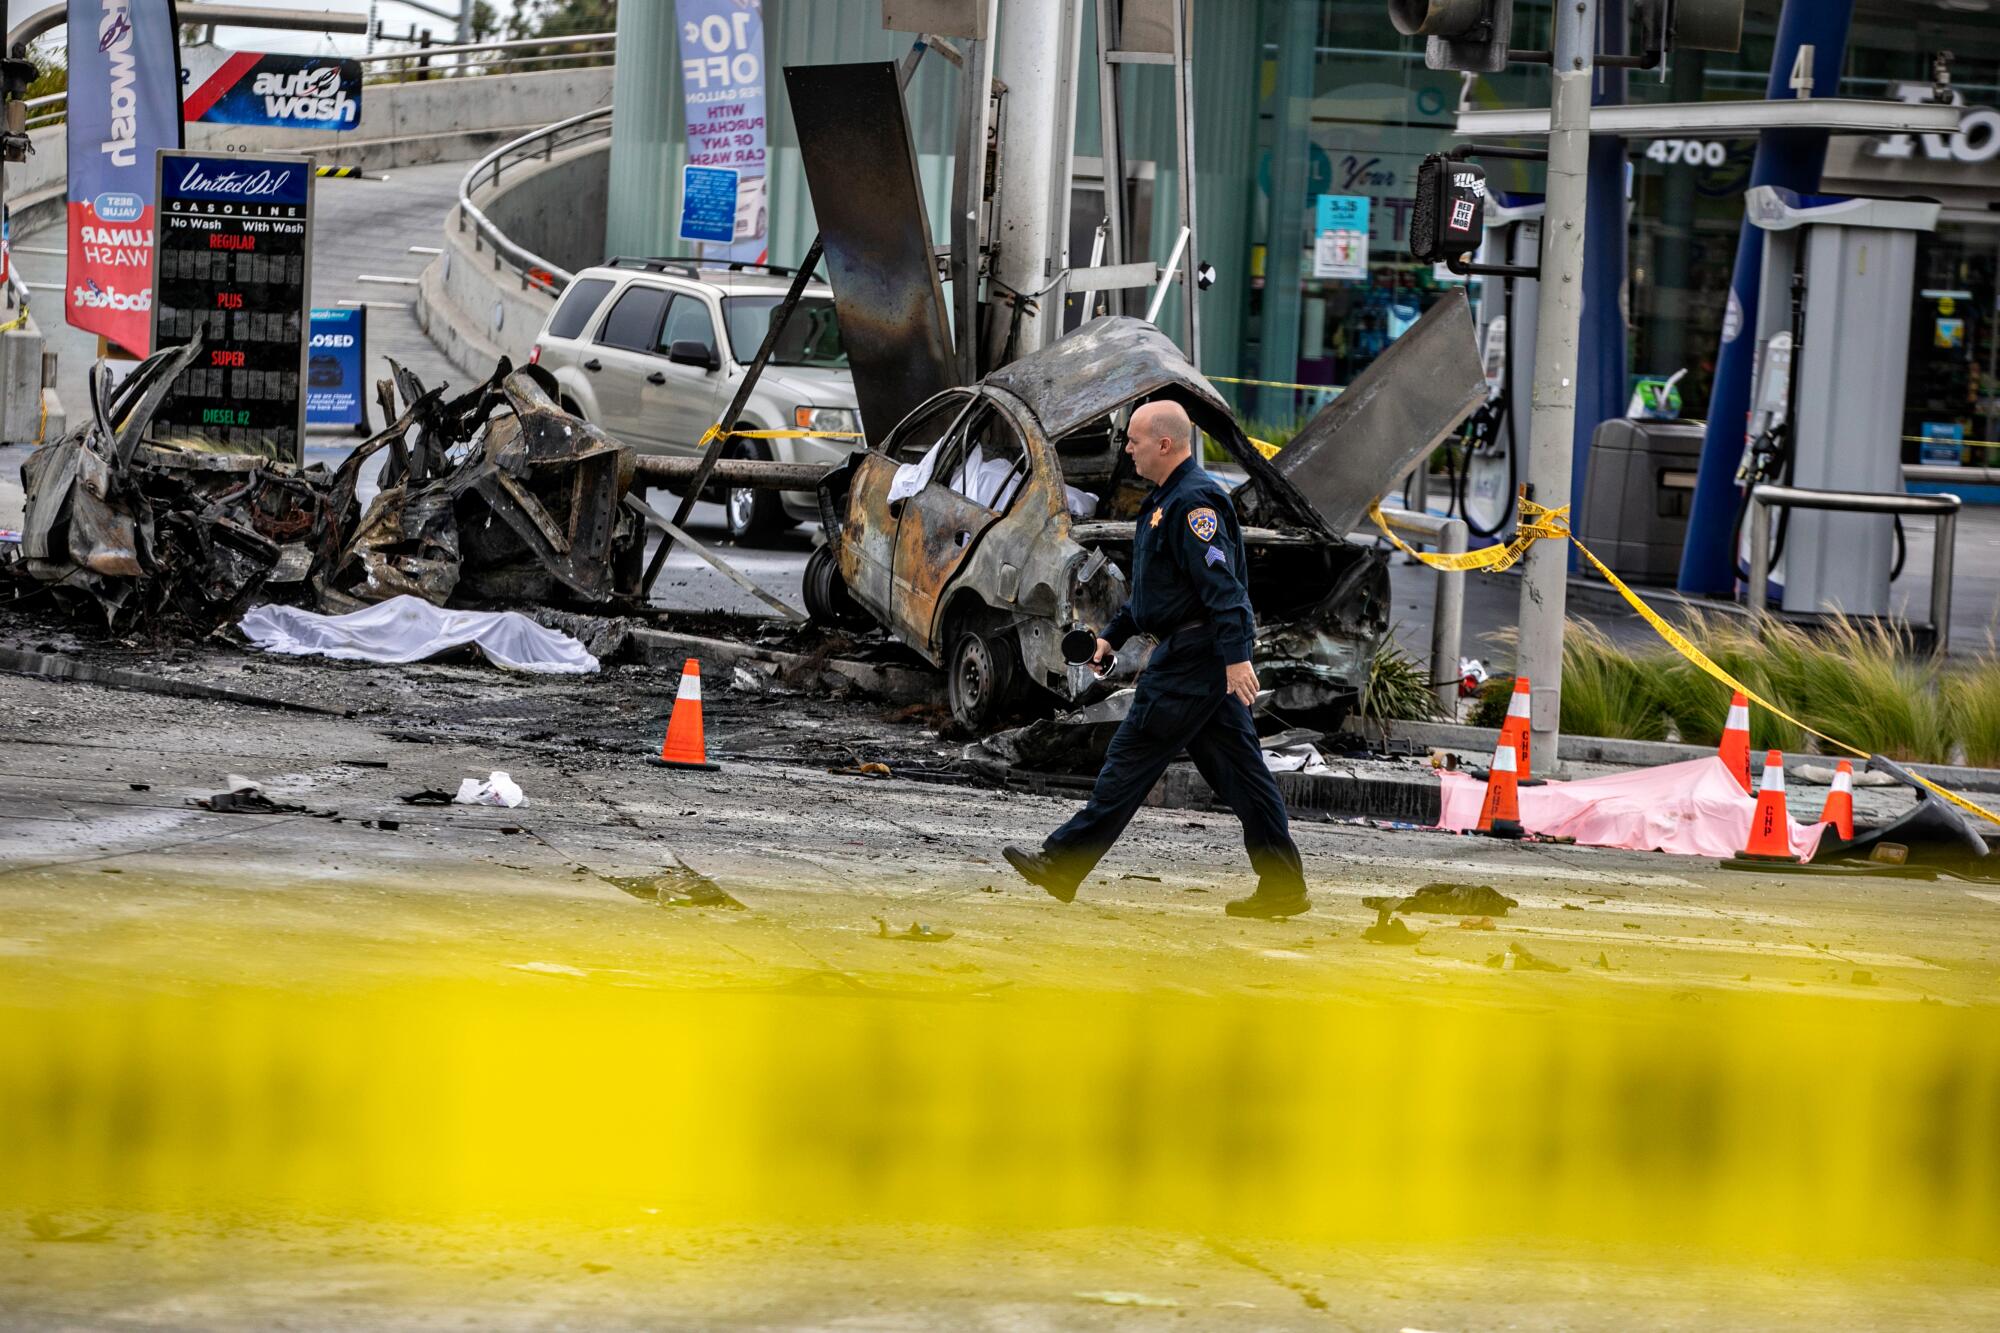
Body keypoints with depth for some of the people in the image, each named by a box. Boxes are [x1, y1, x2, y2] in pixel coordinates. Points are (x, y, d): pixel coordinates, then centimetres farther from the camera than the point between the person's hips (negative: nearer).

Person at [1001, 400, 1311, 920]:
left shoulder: (1194, 501, -16)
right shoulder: (1167, 500, 19)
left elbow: (1223, 585, -25)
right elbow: (1153, 587, 29)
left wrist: (1236, 656, -31)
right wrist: (1113, 634, 29)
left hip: (1192, 657, -11)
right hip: (1207, 658, 11)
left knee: (1133, 758, -4)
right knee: (1236, 767, 7)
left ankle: (1062, 865, 1)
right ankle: (1283, 887, 6)